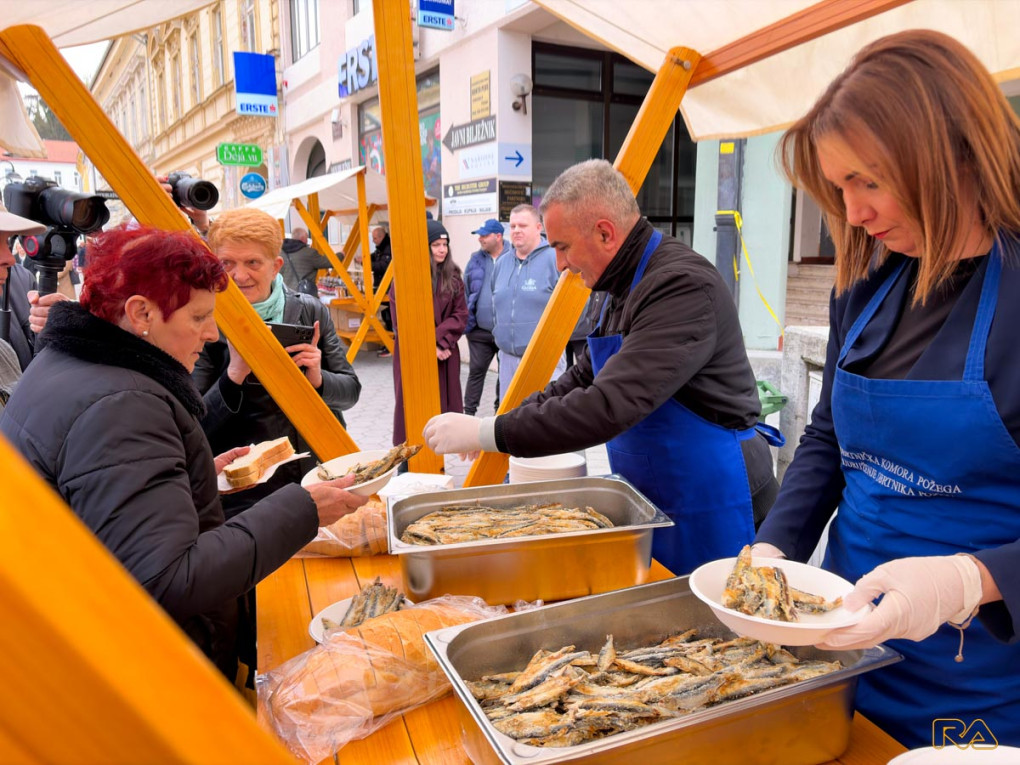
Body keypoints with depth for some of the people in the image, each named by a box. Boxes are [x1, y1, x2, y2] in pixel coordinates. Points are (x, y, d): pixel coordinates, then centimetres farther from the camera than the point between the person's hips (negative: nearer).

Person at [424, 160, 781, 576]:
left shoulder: (682, 285, -24)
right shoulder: (626, 286, 8)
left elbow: (610, 406, -32)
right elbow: (584, 378, 15)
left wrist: (488, 433, -27)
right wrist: (496, 423, 3)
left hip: (710, 508, -9)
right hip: (653, 499, 9)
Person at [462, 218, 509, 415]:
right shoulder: (476, 259, 5)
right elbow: (465, 291, 12)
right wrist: (466, 320, 8)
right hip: (479, 330, 3)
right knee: (476, 370, 8)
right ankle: (469, 411, 17)